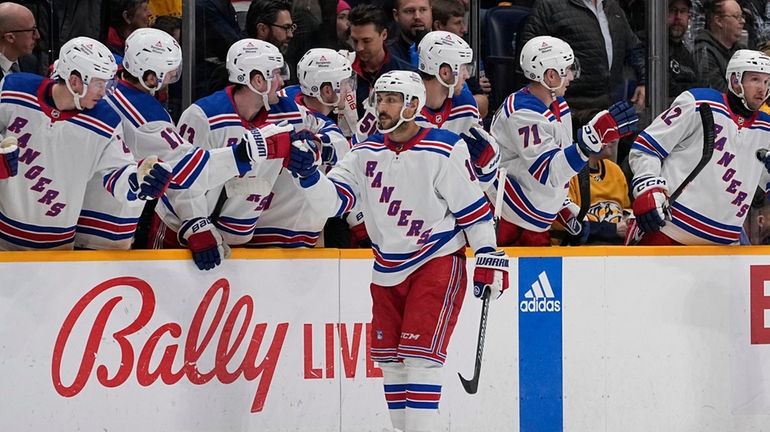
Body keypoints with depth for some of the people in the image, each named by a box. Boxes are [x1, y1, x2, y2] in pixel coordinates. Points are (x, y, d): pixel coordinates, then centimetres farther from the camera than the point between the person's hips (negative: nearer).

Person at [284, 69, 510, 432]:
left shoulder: (443, 150, -13)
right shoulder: (367, 152, 3)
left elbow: (473, 206, -10)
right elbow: (332, 201, -3)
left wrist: (489, 258, -12)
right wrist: (308, 174, -21)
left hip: (437, 262, -6)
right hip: (388, 269, 6)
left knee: (419, 353, -14)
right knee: (389, 356, 9)